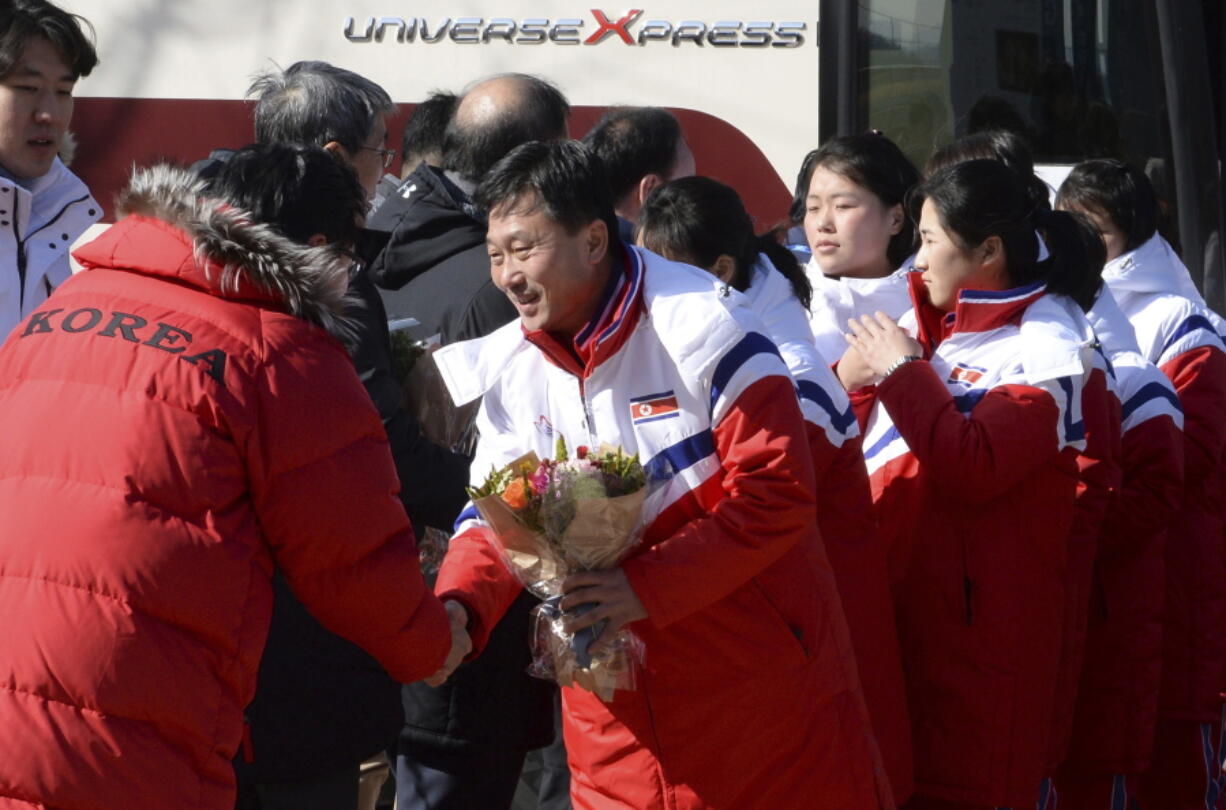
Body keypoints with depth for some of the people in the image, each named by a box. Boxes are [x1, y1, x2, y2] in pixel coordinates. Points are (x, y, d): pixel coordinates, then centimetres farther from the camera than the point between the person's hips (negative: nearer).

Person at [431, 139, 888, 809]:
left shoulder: (699, 325, -16)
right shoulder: (511, 366, 3)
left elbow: (777, 491, -20)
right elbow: (498, 518, 3)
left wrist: (647, 588, -27)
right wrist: (458, 605, -19)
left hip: (759, 672, -5)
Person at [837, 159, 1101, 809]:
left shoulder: (1044, 347, -9)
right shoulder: (935, 325, 13)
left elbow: (975, 468, -23)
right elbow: (858, 450, 20)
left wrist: (903, 371, -15)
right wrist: (851, 383, 1)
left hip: (979, 623, -7)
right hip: (901, 601, 7)